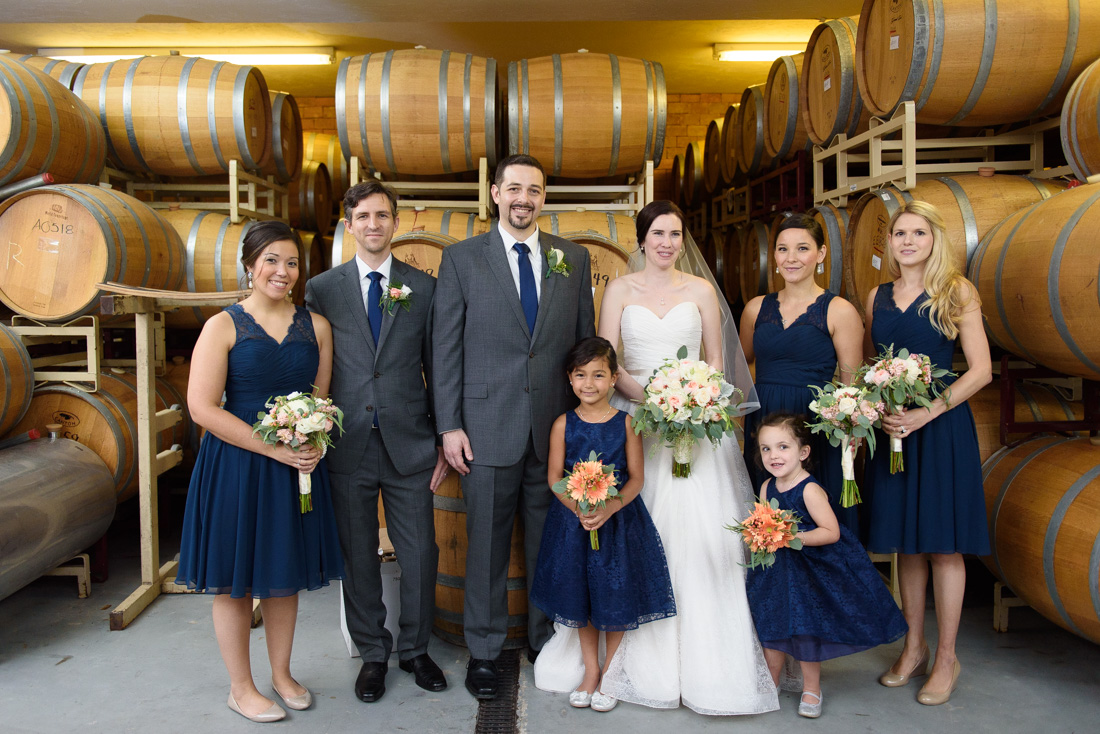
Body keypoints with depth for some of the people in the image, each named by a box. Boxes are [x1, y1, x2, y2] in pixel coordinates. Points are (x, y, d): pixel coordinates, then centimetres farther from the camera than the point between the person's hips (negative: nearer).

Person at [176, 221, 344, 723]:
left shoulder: (316, 326, 5)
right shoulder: (223, 327, -7)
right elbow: (203, 407, -13)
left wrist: (313, 445, -11)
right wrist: (274, 449, -17)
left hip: (298, 468, 4)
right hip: (236, 466, -3)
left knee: (286, 573, 15)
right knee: (235, 580, 8)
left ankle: (281, 674, 33)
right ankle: (241, 687, 26)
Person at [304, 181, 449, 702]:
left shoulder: (423, 287, 4)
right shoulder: (322, 289, 4)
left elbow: (437, 370, 6)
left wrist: (444, 441, 3)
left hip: (409, 445, 0)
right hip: (347, 448, 0)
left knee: (420, 555, 7)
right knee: (358, 557, 10)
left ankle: (415, 649, 29)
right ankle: (372, 654, 29)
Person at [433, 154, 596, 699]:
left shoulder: (573, 259, 8)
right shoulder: (461, 259, 2)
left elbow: (586, 342, 9)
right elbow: (445, 347, 0)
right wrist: (449, 425, -6)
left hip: (557, 427, 2)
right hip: (487, 427, -2)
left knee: (549, 542, 13)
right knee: (487, 545, 8)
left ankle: (546, 638, 32)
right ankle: (483, 649, 25)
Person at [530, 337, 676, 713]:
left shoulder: (626, 422, -5)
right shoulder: (563, 424, -3)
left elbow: (636, 477, -6)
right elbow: (555, 477, -2)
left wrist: (609, 508, -21)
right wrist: (579, 509, -18)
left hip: (619, 518, -1)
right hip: (573, 520, 1)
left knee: (615, 595, 6)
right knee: (579, 594, 11)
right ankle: (590, 668, 31)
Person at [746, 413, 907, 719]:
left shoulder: (810, 490, -21)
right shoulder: (767, 487, -1)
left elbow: (831, 532, -23)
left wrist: (794, 537, -30)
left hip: (813, 568, -6)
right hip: (778, 568, 6)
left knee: (805, 630, 4)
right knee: (772, 627, 12)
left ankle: (811, 688, 26)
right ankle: (770, 684, 31)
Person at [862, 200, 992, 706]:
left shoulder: (957, 292, -3)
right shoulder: (878, 297, 10)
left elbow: (981, 370, -7)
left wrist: (927, 412, -16)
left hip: (941, 428, -4)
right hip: (890, 429, 4)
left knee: (943, 544, 3)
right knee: (905, 542, 11)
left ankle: (946, 659, 17)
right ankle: (914, 648, 26)